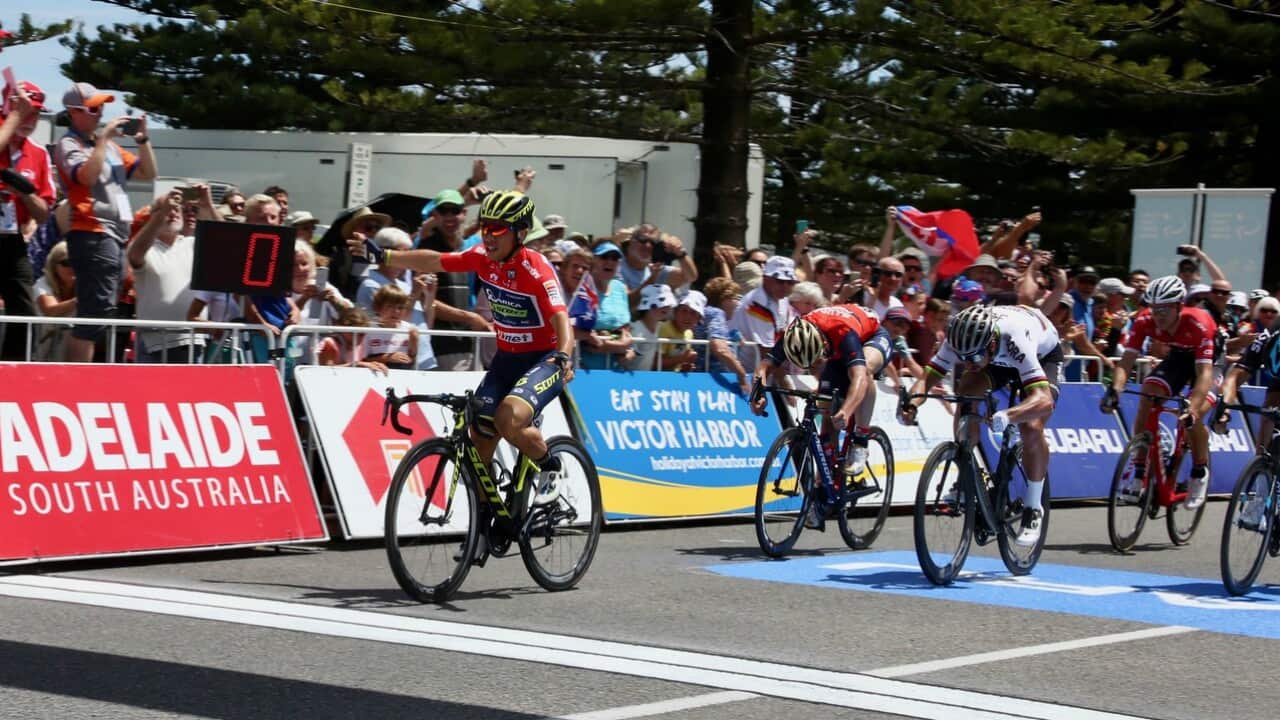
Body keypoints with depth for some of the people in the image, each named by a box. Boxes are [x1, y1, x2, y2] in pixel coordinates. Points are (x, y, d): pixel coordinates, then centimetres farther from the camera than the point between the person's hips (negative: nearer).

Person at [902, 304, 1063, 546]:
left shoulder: (1015, 338, -45)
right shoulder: (962, 339, -32)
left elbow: (1044, 400, -53)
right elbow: (927, 378, -29)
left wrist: (1006, 416, -70)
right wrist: (911, 404, -51)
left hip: (1042, 355, -4)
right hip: (1000, 360, 4)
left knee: (1031, 428, -26)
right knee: (966, 392, -25)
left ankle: (1033, 509, -7)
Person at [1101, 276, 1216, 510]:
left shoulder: (1199, 324, -38)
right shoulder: (1145, 321, -26)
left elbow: (1205, 371, -43)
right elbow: (1126, 361, -27)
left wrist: (1193, 407, -58)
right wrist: (1114, 390, -47)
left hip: (1209, 360, -4)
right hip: (1177, 357, 4)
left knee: (1191, 417, -24)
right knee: (1145, 405, -17)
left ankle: (1200, 472, 3)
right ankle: (1140, 474, -5)